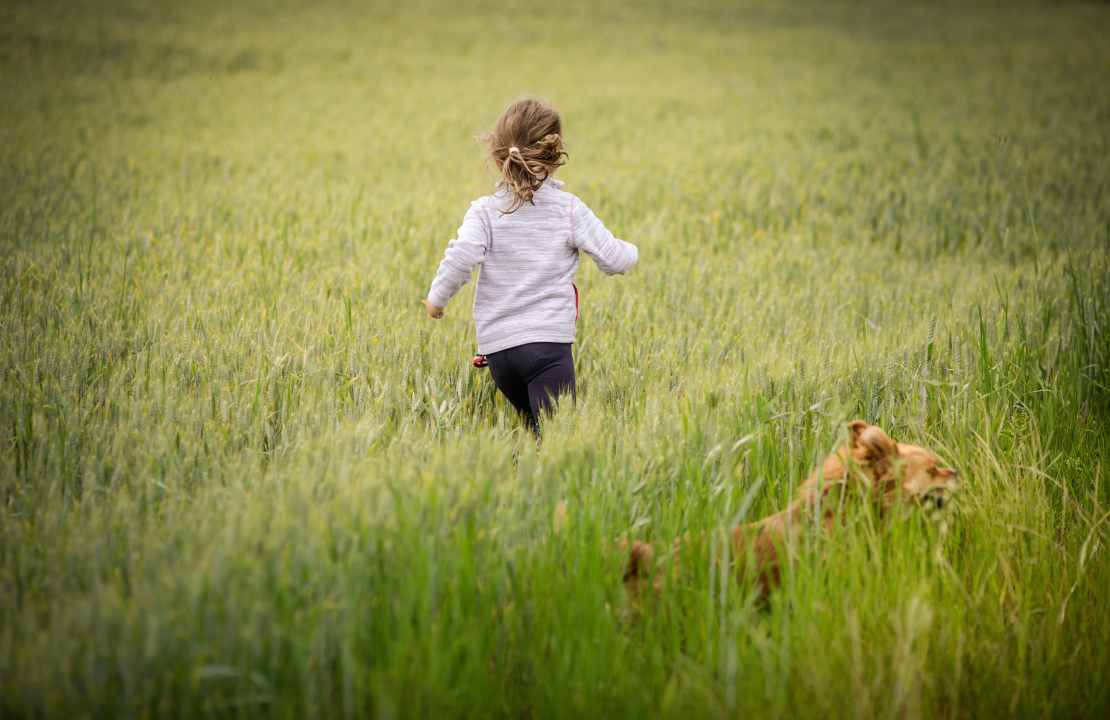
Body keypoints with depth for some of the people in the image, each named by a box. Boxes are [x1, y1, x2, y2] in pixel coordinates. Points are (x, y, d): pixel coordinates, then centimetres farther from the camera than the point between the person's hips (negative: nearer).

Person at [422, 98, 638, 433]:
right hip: (548, 342, -3)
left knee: (539, 430, 23)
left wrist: (437, 298, 3)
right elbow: (613, 259, 2)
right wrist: (631, 251, 25)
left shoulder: (485, 211, 1)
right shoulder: (570, 210, 0)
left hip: (497, 346, 3)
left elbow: (461, 257, -15)